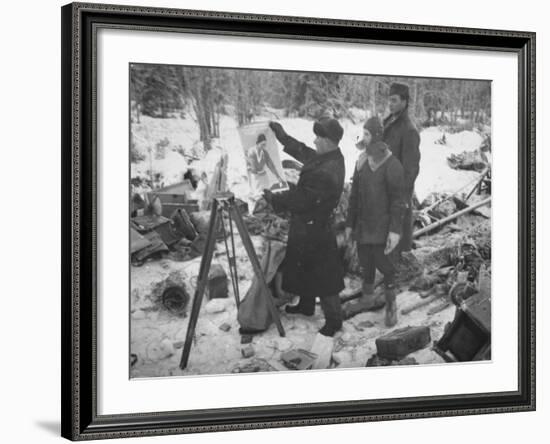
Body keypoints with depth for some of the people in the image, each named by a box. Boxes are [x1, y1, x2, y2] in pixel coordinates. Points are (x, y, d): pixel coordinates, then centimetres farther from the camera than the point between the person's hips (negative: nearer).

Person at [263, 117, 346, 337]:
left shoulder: (325, 173, -33)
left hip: (311, 227, -10)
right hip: (311, 223, 10)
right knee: (304, 267, 26)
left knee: (321, 275, 3)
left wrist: (273, 199, -11)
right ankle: (306, 305, 45)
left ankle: (333, 319, 16)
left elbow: (300, 199, -26)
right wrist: (282, 136, 16)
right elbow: (304, 152, 16)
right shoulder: (332, 158, -2)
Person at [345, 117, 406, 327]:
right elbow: (354, 195, 14)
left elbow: (397, 200, -13)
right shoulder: (362, 161, 7)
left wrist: (395, 230, -17)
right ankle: (368, 298, 33)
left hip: (382, 227, -6)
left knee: (384, 263, 0)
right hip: (363, 225, 6)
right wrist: (350, 223, 14)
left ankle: (391, 304, 15)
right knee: (366, 262, 15)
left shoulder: (392, 165, -14)